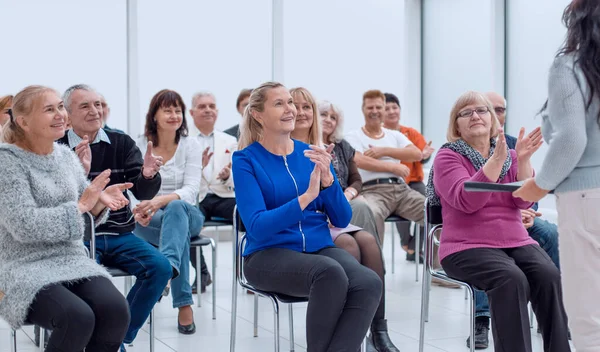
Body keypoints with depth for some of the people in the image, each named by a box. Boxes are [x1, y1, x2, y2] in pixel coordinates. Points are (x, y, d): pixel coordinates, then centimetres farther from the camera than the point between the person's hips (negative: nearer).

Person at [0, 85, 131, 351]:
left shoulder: (66, 155, 9)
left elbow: (87, 209, 16)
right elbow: (24, 225, -20)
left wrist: (100, 201, -7)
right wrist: (80, 205, -16)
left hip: (71, 260, 6)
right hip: (26, 268, -5)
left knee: (116, 309, -23)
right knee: (78, 317, -30)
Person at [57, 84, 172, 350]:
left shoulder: (122, 143, 7)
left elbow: (143, 194, -1)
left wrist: (148, 175, -24)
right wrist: (79, 173, -30)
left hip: (119, 235, 4)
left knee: (160, 267, -20)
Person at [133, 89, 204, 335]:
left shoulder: (190, 145, 2)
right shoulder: (140, 146, 4)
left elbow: (191, 189, -11)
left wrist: (161, 200, -33)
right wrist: (138, 209, -28)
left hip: (186, 213, 0)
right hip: (147, 221, 1)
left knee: (176, 207, -39)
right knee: (180, 232, -36)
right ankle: (184, 305, -44)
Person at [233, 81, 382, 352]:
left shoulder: (312, 154, 9)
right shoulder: (246, 159, -2)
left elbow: (342, 220, 5)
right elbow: (257, 227, -15)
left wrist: (328, 180, -13)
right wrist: (305, 197, -26)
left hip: (319, 248, 4)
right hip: (270, 254, -4)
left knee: (369, 283, -28)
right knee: (331, 272, -35)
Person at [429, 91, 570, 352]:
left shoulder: (509, 154, 15)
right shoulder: (447, 156, 1)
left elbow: (524, 201, 1)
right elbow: (466, 201, -16)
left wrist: (523, 160, -12)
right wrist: (496, 159, -21)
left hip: (516, 242, 4)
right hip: (468, 247, -4)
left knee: (549, 275, -25)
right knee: (511, 279, -33)